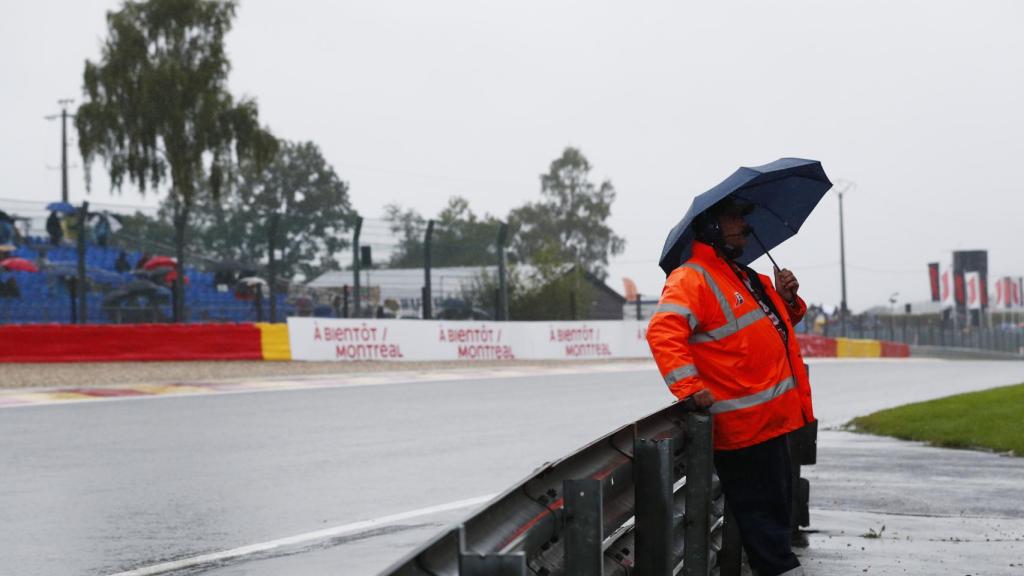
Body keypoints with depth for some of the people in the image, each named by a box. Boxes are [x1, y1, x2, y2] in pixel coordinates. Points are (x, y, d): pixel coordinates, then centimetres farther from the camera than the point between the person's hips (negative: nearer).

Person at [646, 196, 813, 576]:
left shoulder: (746, 278, 19)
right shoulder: (692, 279, -12)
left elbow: (774, 327, 32)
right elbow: (663, 332, -25)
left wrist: (787, 300, 10)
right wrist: (689, 386, -33)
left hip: (771, 419, 10)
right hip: (743, 426, -10)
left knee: (777, 506, 18)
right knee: (761, 512, -3)